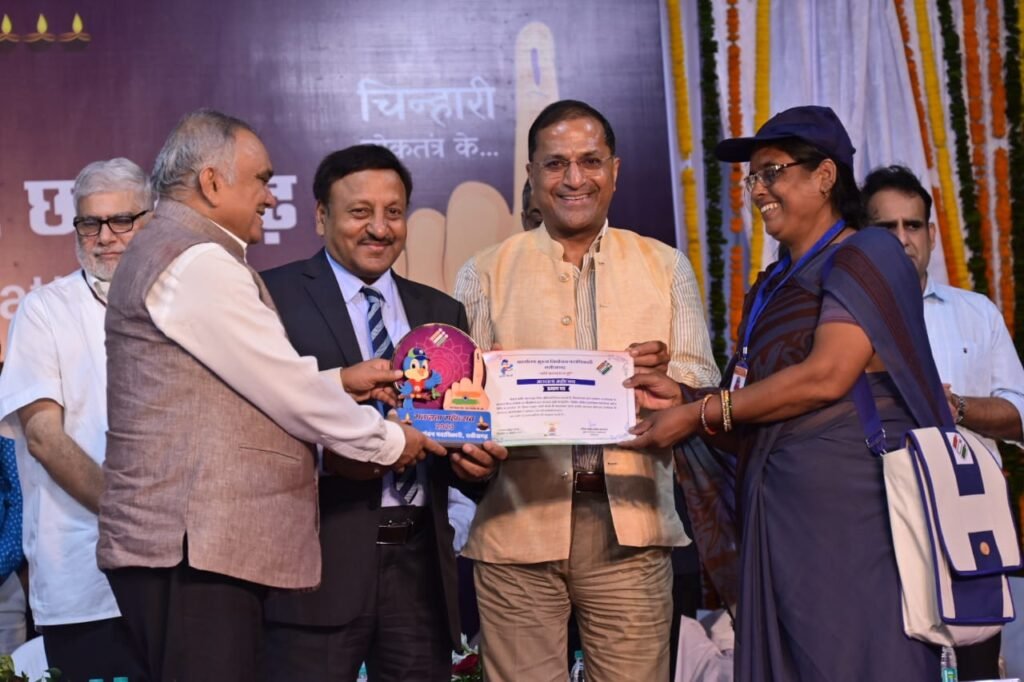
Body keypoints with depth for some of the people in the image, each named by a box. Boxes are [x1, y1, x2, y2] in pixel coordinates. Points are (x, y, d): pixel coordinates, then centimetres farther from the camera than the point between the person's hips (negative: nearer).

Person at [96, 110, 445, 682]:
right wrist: (387, 441, 0)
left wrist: (336, 382, 14)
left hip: (200, 539, 10)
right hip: (196, 546, -10)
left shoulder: (168, 251, 20)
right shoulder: (197, 261, -13)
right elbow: (286, 391, -12)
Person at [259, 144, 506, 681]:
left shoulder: (441, 313, 16)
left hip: (421, 561, 5)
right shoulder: (275, 296, -1)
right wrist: (323, 455, -22)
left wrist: (475, 458, -5)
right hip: (321, 558, -5)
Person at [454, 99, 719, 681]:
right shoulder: (485, 275, 9)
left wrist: (665, 374, -17)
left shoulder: (666, 267, 12)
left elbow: (703, 380, 6)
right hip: (518, 524, 0)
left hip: (629, 524, 1)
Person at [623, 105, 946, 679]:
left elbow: (827, 376, -17)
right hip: (780, 514, 8)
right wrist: (683, 399, -1)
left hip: (852, 502, -7)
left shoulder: (867, 257, -3)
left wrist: (700, 413, -11)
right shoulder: (773, 288, 19)